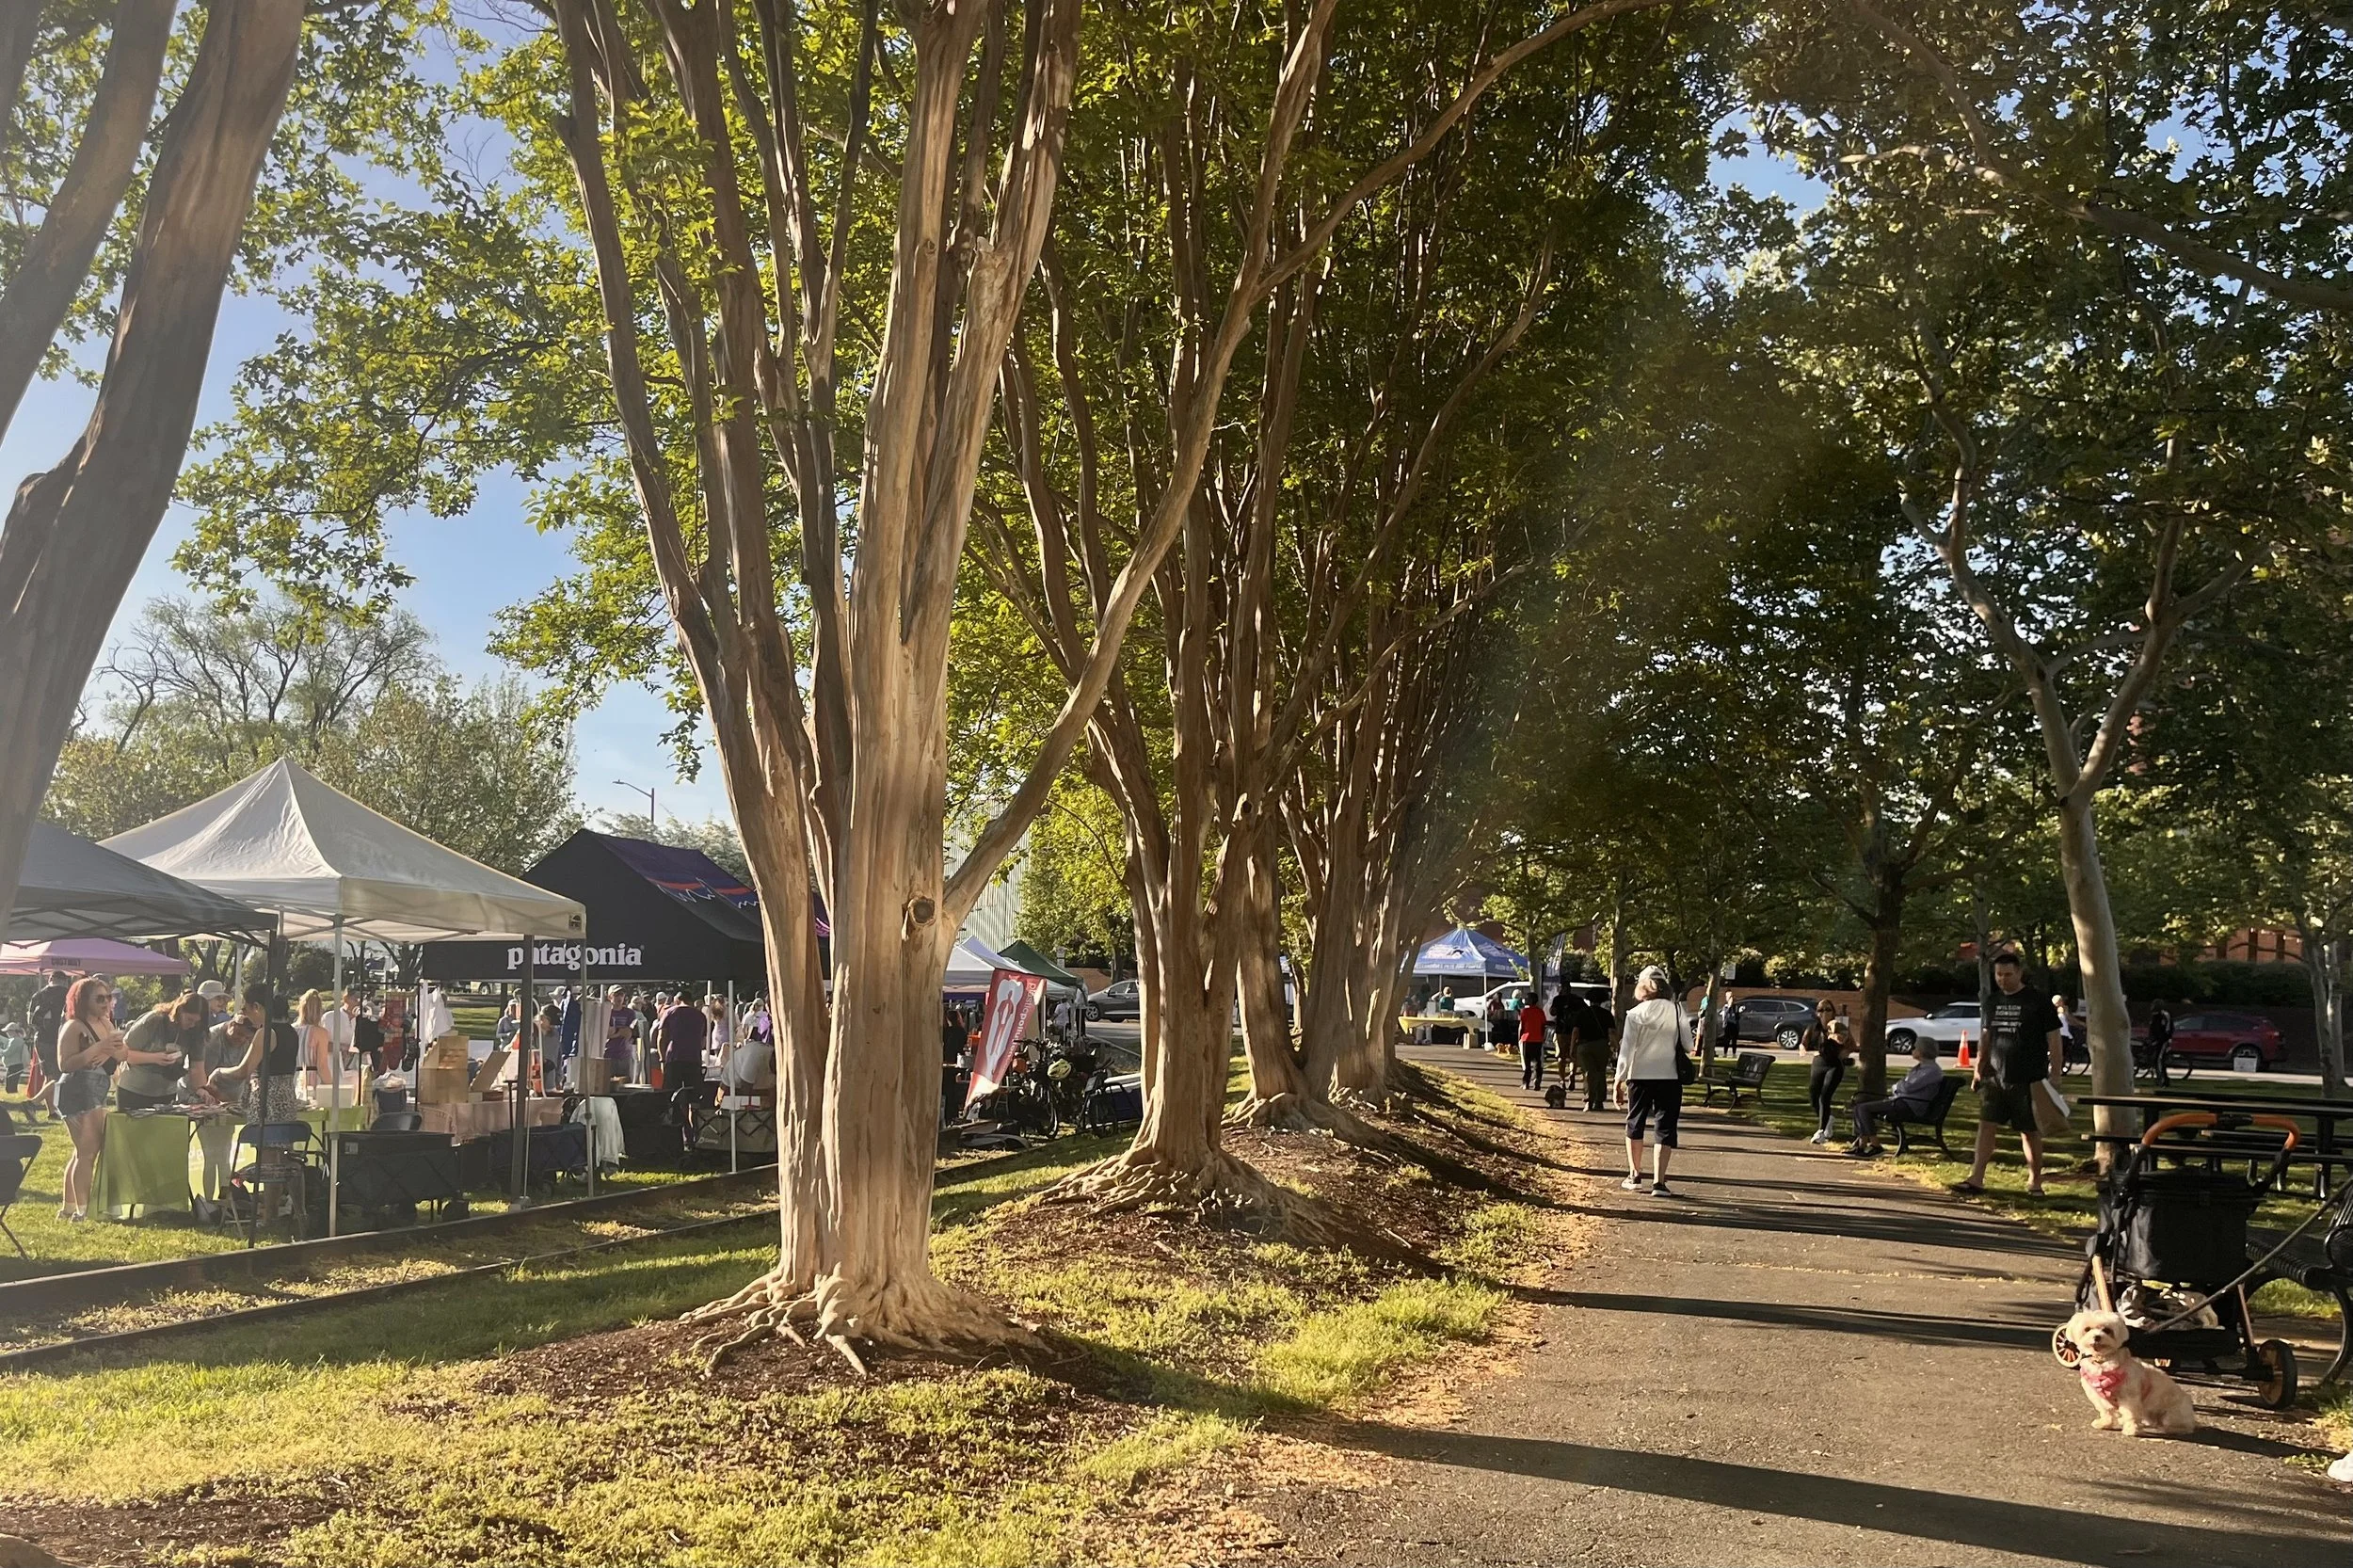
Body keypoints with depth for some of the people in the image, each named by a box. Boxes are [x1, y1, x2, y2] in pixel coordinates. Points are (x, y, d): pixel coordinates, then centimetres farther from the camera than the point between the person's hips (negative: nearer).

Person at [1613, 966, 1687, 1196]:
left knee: (1635, 1125, 17)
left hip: (1640, 1076, 0)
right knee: (1665, 1128, 4)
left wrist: (1619, 1080, -3)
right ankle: (1659, 1182, -5)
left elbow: (1626, 1050, -8)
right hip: (1670, 1076, 0)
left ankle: (1635, 1176, 24)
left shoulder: (1636, 1014, -6)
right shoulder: (1677, 1011, -2)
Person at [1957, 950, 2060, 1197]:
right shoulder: (1993, 1002, 12)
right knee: (1986, 1126, -2)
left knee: (2030, 1131, 4)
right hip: (1995, 1078, 4)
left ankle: (2035, 1182, 15)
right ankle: (1976, 1178, -4)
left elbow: (2054, 1041, -3)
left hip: (2028, 1081, -4)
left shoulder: (2039, 1002, -4)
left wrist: (2055, 1075, -8)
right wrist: (1979, 1070, 13)